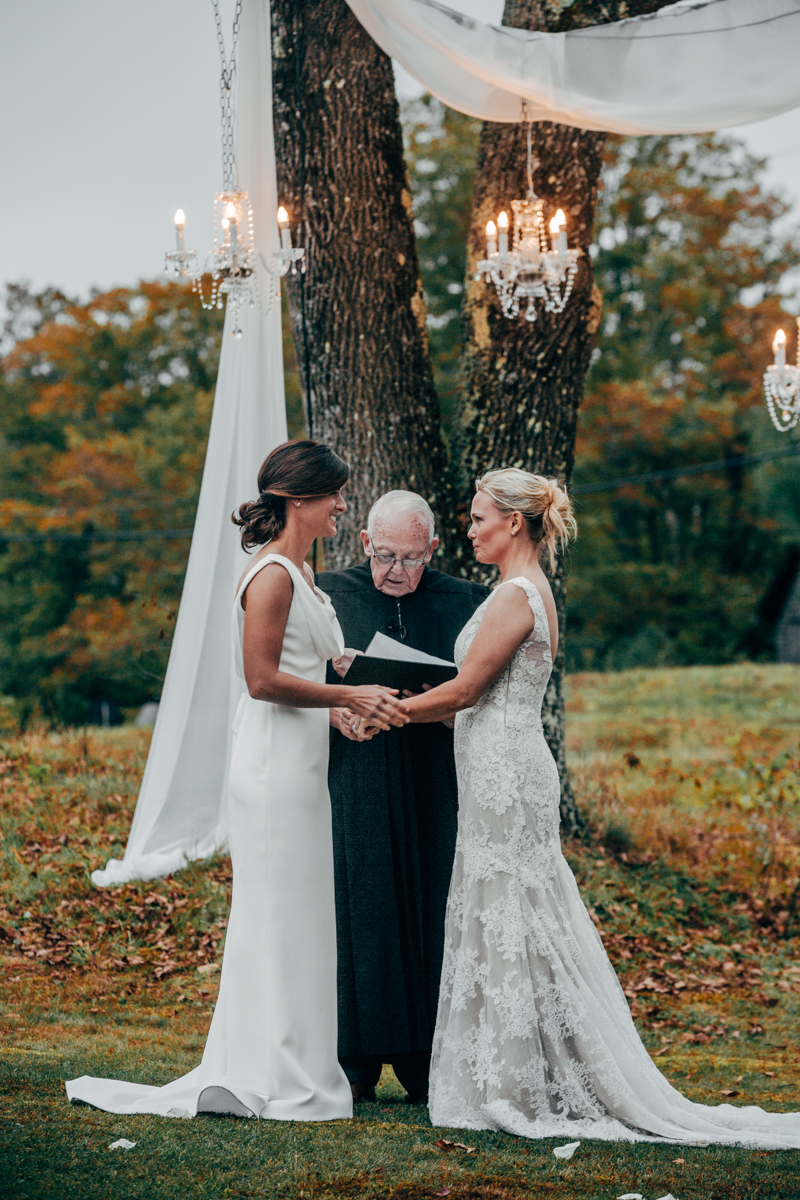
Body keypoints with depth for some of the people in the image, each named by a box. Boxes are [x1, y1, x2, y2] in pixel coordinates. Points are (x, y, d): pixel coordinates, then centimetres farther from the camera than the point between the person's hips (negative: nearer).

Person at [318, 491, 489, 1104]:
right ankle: (358, 1061, 7)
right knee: (359, 914, -2)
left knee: (433, 916, 1)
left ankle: (429, 1065, 10)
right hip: (354, 784, -1)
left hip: (435, 789, 1)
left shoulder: (464, 604, 8)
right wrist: (333, 707, -14)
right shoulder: (329, 595, 6)